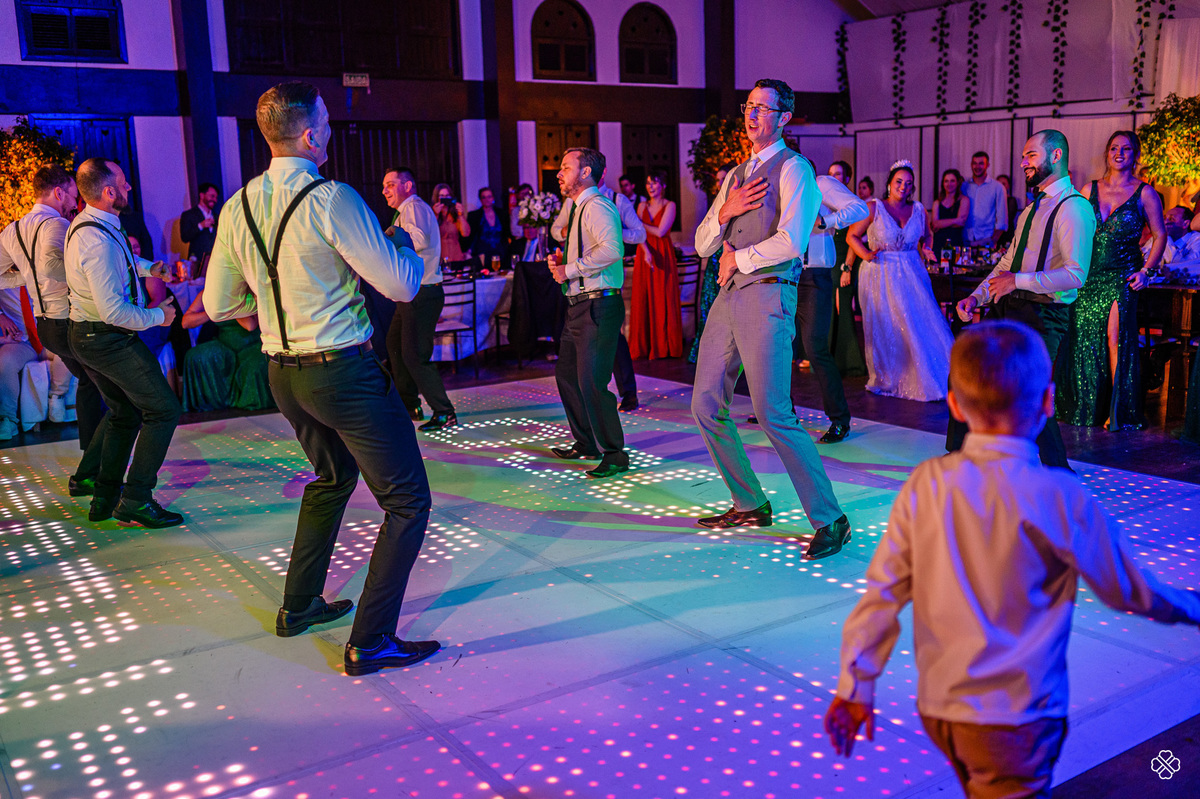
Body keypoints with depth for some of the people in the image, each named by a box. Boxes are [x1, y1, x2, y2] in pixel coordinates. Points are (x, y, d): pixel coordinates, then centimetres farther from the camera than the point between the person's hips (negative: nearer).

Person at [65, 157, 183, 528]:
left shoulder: (83, 223, 7)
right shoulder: (98, 241, -26)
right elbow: (114, 310, -29)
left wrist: (146, 267, 18)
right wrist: (157, 316, -14)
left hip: (85, 336, 10)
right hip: (109, 340, -10)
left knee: (124, 413, 20)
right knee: (164, 410, -5)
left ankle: (104, 498, 24)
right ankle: (135, 500, -4)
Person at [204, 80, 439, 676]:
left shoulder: (239, 207, 4)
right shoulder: (331, 200, -18)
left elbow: (219, 305, 10)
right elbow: (401, 285, -16)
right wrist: (404, 244, 5)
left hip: (282, 373, 8)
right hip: (344, 369, -8)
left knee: (332, 478, 30)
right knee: (407, 500, 2)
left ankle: (298, 605, 39)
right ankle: (369, 642, 3)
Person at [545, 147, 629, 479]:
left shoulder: (597, 206, -13)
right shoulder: (579, 208, 20)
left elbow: (612, 250, -29)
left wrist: (570, 269, -20)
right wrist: (559, 262, 10)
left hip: (599, 305, -11)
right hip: (579, 304, 11)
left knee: (591, 382, -12)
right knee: (566, 374, 18)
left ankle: (614, 454, -2)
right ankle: (586, 443, 31)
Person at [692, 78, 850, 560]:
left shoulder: (793, 168, -3)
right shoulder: (735, 175, 22)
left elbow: (791, 242, -17)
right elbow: (702, 245, 19)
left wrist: (736, 258, -4)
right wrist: (725, 212, 0)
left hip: (768, 296, -8)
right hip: (729, 296, 9)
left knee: (773, 413, -14)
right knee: (706, 405, 9)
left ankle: (829, 519, -3)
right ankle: (750, 504, 23)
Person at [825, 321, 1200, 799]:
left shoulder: (925, 485, -7)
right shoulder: (1059, 498, -16)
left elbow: (883, 592, -4)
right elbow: (1129, 590, -1)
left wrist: (855, 688, 5)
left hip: (936, 707, 5)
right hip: (1013, 718, -4)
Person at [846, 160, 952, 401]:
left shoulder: (918, 210, 7)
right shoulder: (873, 208, -3)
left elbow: (926, 237, 21)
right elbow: (852, 236, -1)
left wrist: (925, 249, -1)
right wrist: (866, 255, -16)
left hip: (911, 273, 3)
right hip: (880, 275, -3)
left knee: (920, 324, -3)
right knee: (883, 329, 3)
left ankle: (929, 381, 8)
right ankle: (885, 379, 18)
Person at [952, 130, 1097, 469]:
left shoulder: (1073, 208, -12)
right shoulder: (1033, 207, 17)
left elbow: (1075, 274, -22)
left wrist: (1017, 281, -24)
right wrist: (977, 296, 8)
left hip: (1041, 316, -9)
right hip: (1008, 308, 9)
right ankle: (958, 458, 30)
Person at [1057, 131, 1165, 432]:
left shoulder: (1144, 193, 2)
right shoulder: (1090, 190, 9)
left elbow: (1160, 235, 5)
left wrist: (1146, 270, -6)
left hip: (1122, 277, -3)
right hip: (1088, 276, 3)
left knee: (1115, 340, -11)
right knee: (1083, 341, 3)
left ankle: (1118, 410, -1)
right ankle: (1087, 408, 16)